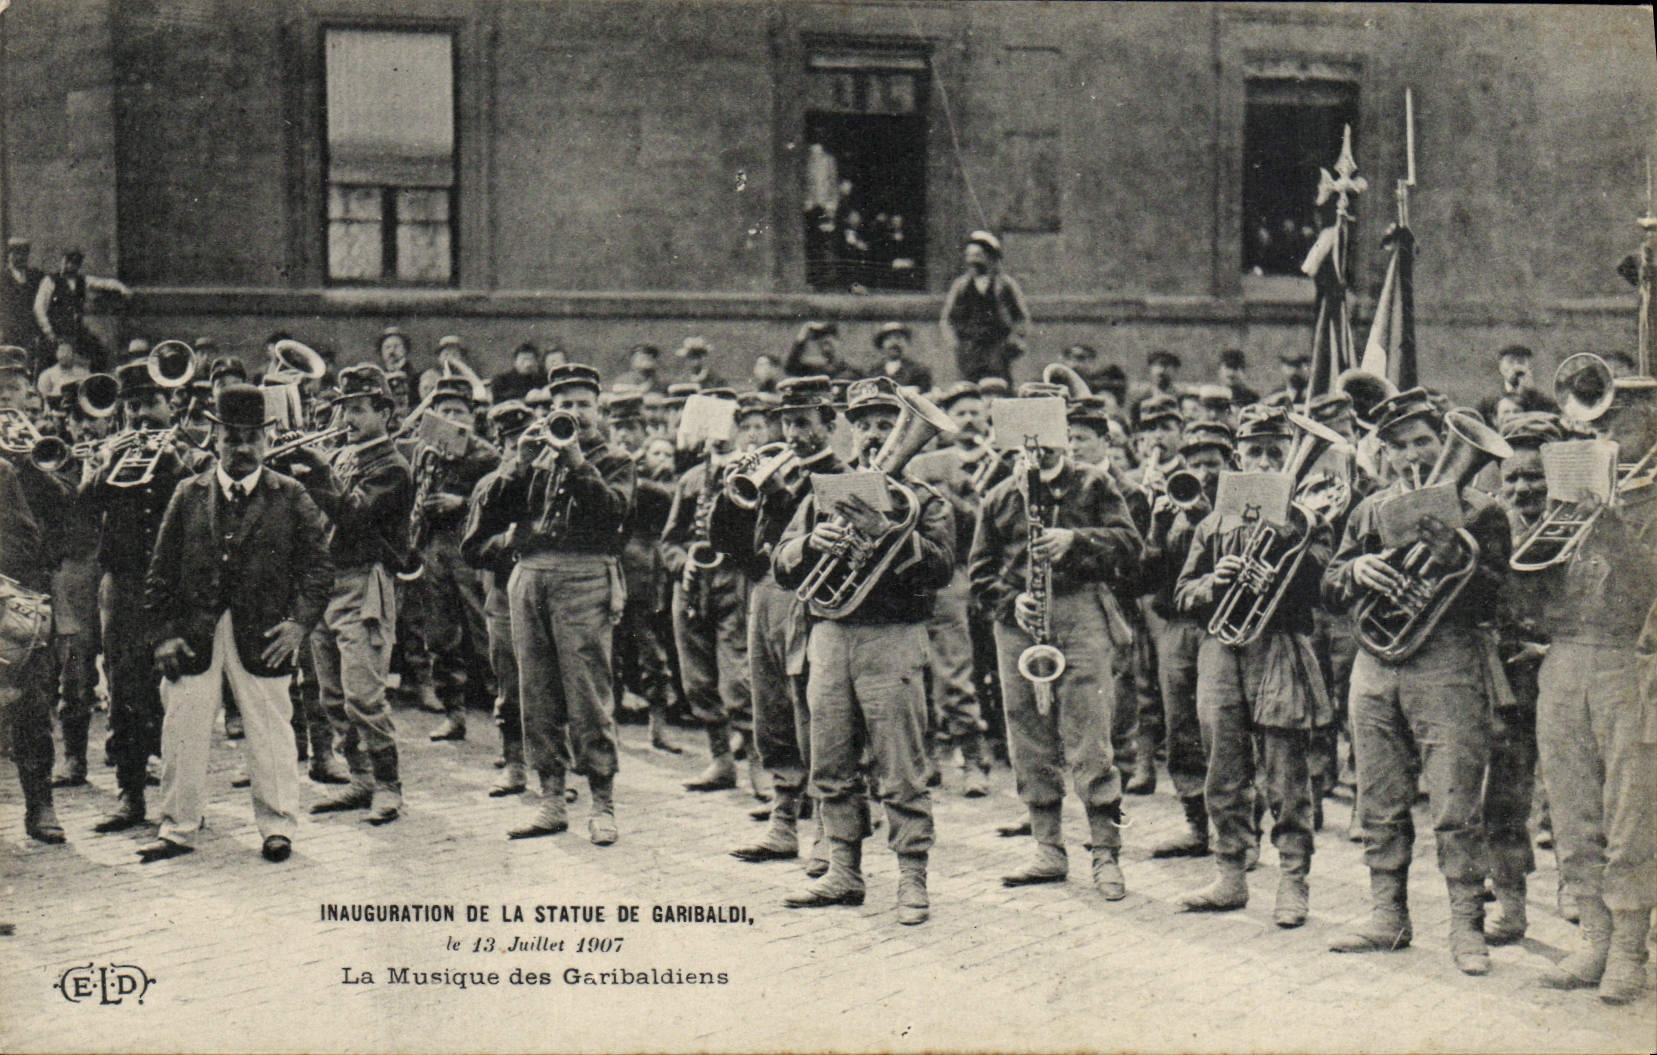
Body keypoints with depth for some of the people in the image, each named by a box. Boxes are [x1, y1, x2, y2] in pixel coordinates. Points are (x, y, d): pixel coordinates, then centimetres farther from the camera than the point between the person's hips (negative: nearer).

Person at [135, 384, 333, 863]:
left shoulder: (290, 497, 4)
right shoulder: (188, 496, 8)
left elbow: (318, 566, 2)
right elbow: (161, 569, 8)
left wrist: (299, 623, -10)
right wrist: (165, 633, -1)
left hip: (262, 636, -2)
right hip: (194, 635, 2)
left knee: (270, 732, 4)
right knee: (182, 730, 5)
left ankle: (277, 827, 14)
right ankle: (178, 828, 16)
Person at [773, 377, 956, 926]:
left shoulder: (923, 499, 7)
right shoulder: (824, 494, 17)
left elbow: (941, 566, -10)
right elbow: (781, 567, 10)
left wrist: (886, 531, -22)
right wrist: (812, 541, -11)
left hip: (892, 639, -4)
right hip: (828, 636, 4)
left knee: (900, 772, -6)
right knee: (831, 767, 8)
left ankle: (912, 879, -1)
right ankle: (843, 873, 19)